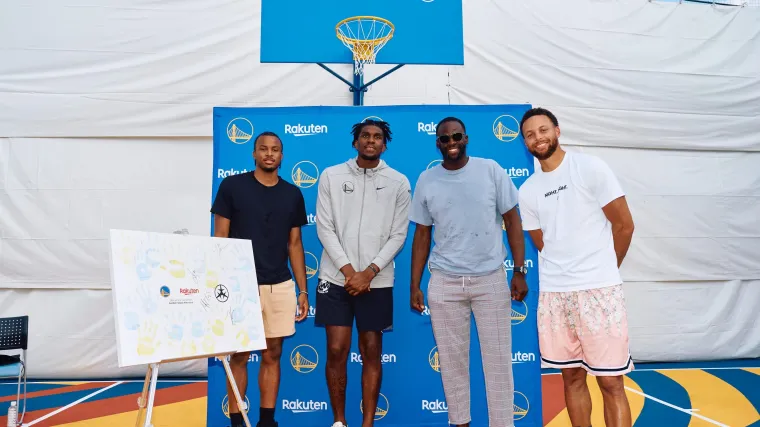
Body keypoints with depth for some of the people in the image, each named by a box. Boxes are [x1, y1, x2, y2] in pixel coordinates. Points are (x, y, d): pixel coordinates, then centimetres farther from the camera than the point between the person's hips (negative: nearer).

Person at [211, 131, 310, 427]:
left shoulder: (292, 194, 8)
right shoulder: (232, 186, -2)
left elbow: (295, 244, 11)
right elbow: (220, 236, -1)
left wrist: (303, 290, 7)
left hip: (280, 286, 3)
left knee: (272, 355, 10)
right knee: (239, 355, 5)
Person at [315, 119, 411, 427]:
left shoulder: (398, 182, 2)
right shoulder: (331, 176, 3)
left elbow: (398, 235, -1)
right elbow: (325, 228, -2)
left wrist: (368, 273, -10)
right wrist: (348, 270, -11)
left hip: (377, 281, 0)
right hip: (336, 277, 0)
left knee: (371, 353, 7)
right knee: (336, 350, 3)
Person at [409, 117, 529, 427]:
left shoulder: (491, 170, -1)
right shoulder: (426, 181, 4)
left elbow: (512, 221, 1)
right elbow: (422, 235, 7)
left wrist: (520, 272, -5)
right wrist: (414, 286, 5)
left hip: (491, 279, -1)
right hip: (444, 283, 2)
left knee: (498, 360, 5)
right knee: (451, 359, 10)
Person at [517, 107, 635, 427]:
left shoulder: (590, 167, -3)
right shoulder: (527, 191, 8)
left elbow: (624, 225, 0)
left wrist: (602, 270, 9)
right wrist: (565, 274, 11)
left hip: (598, 289, -4)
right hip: (553, 294, 4)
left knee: (610, 382, 1)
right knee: (572, 378, 12)